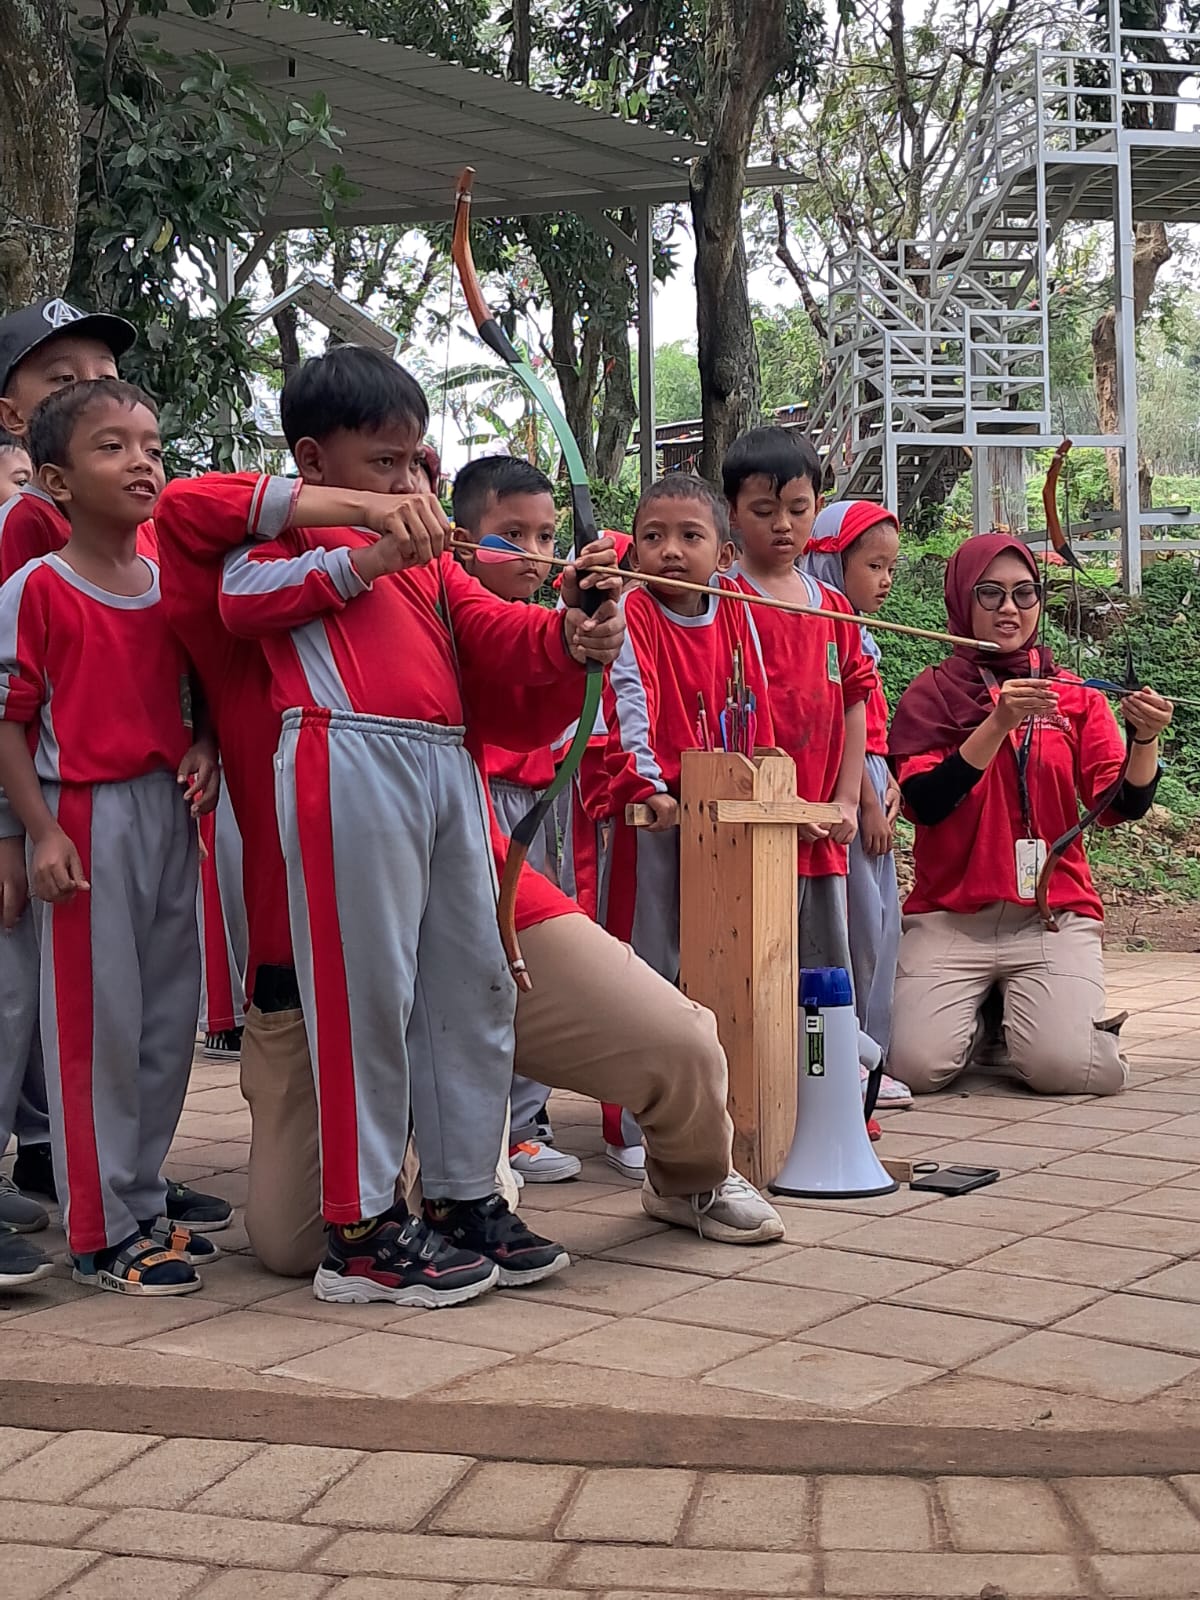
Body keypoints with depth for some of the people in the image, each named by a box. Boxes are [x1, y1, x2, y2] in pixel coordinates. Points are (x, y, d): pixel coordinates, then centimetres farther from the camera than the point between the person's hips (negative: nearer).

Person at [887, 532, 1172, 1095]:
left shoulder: (1075, 697, 11)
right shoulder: (932, 693, 4)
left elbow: (1121, 806, 0)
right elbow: (923, 802, -11)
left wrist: (1144, 739, -20)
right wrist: (999, 724, -21)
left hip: (1053, 916, 1)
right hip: (949, 916, -1)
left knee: (1066, 1067, -22)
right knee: (918, 1064, -20)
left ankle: (1021, 1015, 13)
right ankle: (973, 1014, 15)